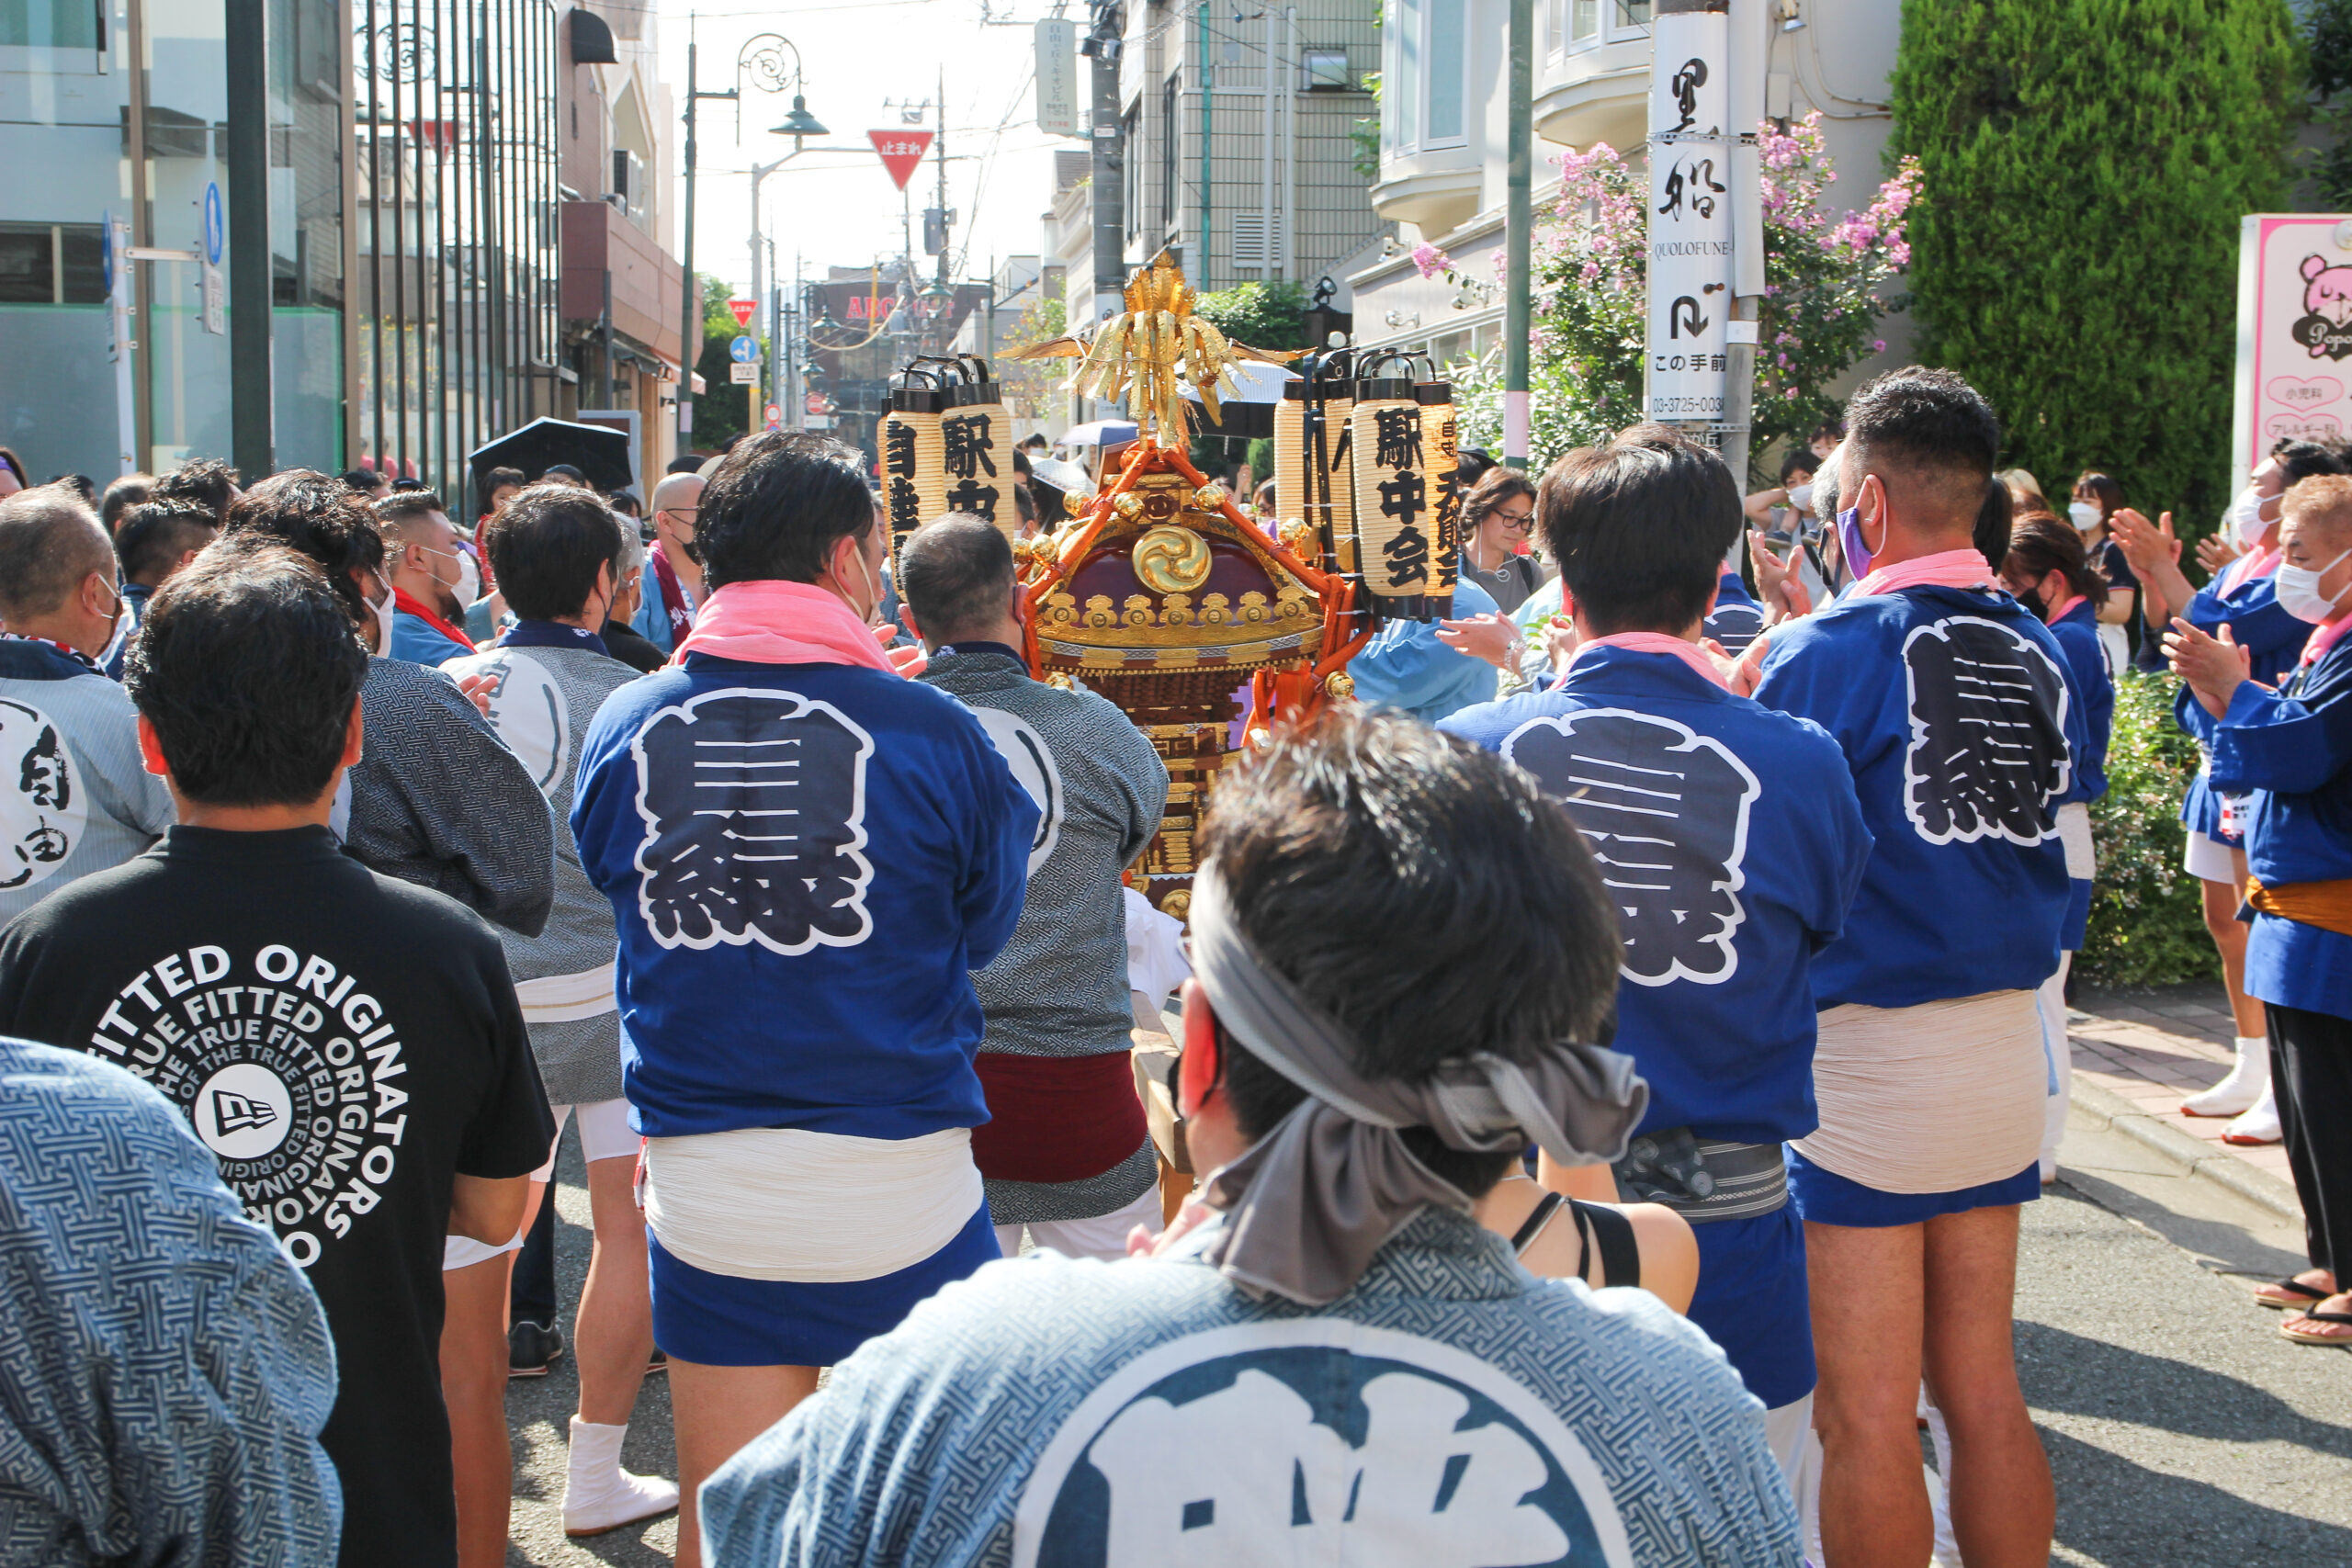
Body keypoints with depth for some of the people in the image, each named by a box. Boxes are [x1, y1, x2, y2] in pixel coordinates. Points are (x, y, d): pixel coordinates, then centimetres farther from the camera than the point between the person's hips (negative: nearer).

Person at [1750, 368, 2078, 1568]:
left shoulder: (1827, 654, -12)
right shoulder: (2040, 655, 5)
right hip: (2004, 1050, 6)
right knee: (1983, 1389, 15)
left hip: (1863, 1055, -6)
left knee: (1864, 1415, 4)